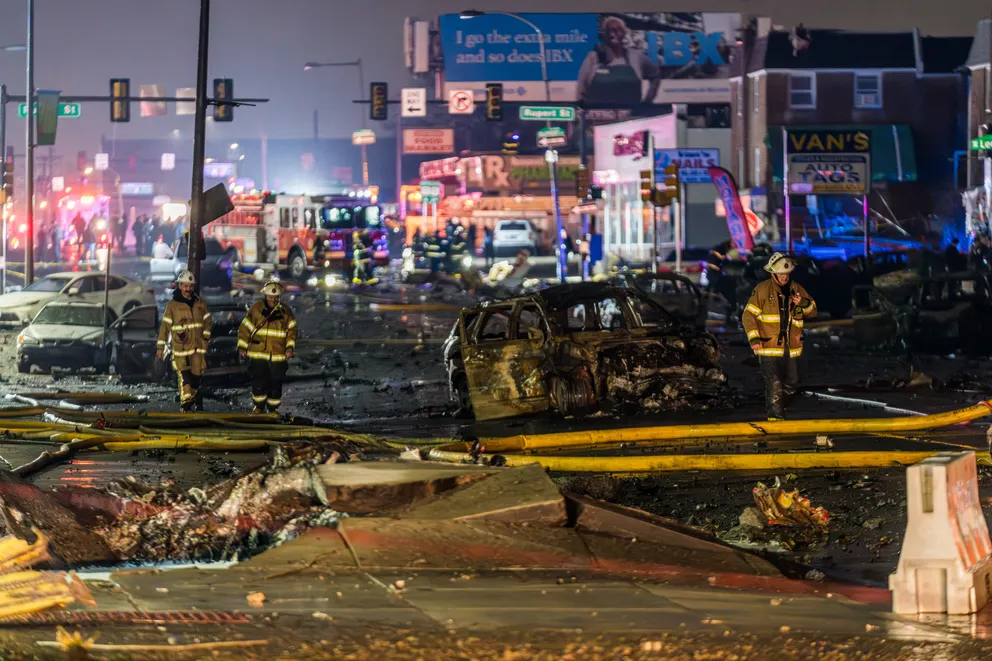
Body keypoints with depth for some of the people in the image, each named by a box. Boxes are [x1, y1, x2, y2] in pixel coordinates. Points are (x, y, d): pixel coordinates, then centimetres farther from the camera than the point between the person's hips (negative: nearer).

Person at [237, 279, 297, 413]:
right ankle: (259, 406, 13)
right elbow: (245, 328, 5)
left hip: (278, 355, 1)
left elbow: (291, 331, 9)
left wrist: (290, 348, -2)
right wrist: (242, 347, 3)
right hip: (258, 354, -1)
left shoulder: (285, 312, 5)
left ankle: (273, 408, 18)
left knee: (276, 383, 3)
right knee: (258, 382, -4)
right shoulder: (256, 310, 0)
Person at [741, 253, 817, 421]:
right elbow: (749, 315, -5)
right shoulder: (763, 290, -6)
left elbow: (812, 312, 13)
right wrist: (754, 338, -15)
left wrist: (804, 303, -10)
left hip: (790, 348, 5)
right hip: (769, 347, -5)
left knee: (791, 384, 14)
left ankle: (778, 408, 34)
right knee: (774, 385, -12)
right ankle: (775, 416, -6)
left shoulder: (797, 290, 8)